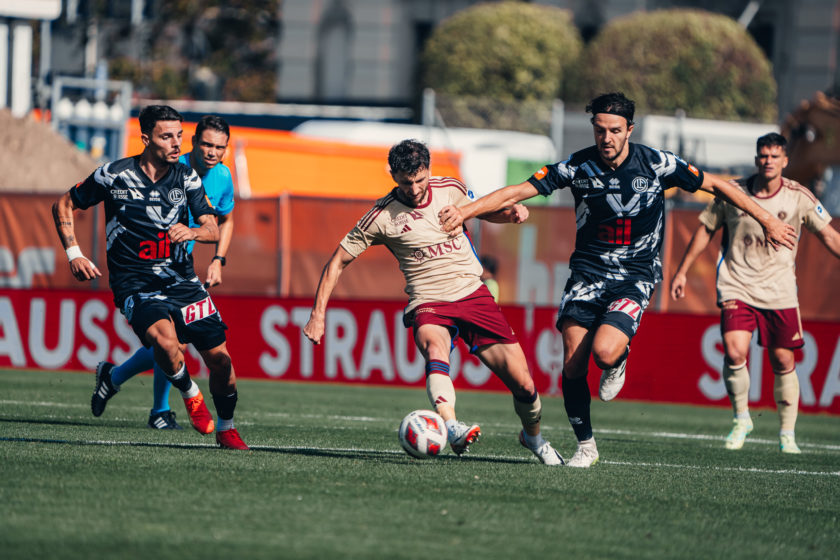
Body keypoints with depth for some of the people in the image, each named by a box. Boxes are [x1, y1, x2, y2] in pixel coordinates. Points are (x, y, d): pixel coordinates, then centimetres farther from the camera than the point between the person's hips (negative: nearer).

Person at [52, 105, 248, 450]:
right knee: (165, 338, -33)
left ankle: (226, 429, 23)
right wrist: (74, 254, -2)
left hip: (182, 281, 4)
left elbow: (213, 230, -1)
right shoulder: (114, 176, -7)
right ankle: (190, 394, -4)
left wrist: (192, 232, -24)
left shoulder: (186, 177, 3)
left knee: (220, 360, -3)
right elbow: (63, 206, 7)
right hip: (135, 285, -4)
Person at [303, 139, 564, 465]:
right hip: (428, 304, -3)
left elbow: (486, 211, 25)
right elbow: (338, 261, 1)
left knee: (523, 384, -3)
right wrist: (318, 314, -5)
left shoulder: (450, 190, 3)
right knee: (434, 346, -40)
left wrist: (512, 212, 2)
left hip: (472, 293, 3)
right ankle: (451, 429, -60)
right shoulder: (382, 216, -6)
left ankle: (533, 436, 29)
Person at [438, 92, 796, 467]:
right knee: (573, 364, -9)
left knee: (604, 351, -27)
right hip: (588, 272, 2)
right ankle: (585, 447, 12)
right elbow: (518, 192, -8)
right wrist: (464, 211, -19)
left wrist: (766, 220, 6)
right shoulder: (577, 166, -6)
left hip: (635, 278, -2)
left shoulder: (655, 165, -8)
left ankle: (618, 363, 12)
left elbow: (715, 185, 4)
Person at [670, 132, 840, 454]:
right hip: (737, 288, -1)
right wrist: (682, 271, 12)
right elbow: (705, 230, 11)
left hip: (780, 291, 1)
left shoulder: (798, 197, -3)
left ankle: (787, 433, 18)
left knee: (783, 361, 2)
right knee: (734, 353, -18)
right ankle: (741, 419, 5)